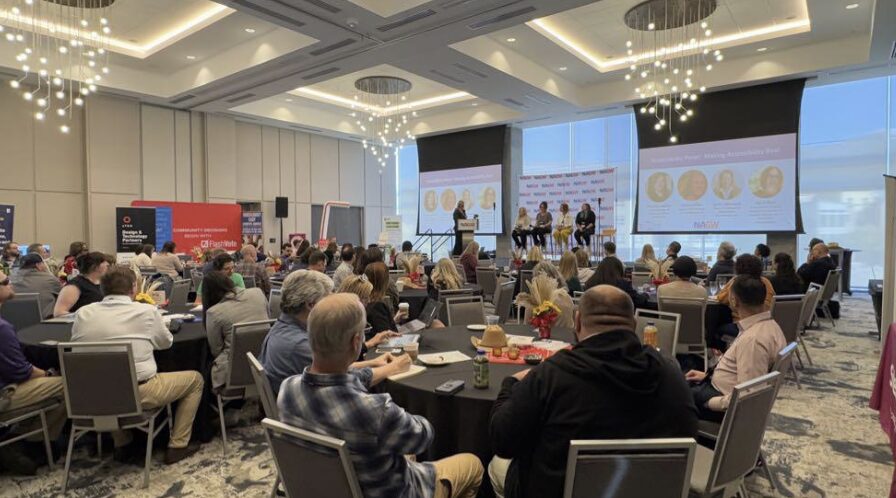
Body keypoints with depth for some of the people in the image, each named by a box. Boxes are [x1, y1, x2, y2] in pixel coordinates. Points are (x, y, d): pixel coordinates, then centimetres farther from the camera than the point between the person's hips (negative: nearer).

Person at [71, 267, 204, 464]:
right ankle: (177, 446, 15)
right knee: (195, 378, 15)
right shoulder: (147, 311, -10)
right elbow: (166, 342, 8)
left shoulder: (83, 313, -1)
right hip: (139, 394, -5)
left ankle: (122, 444, 34)